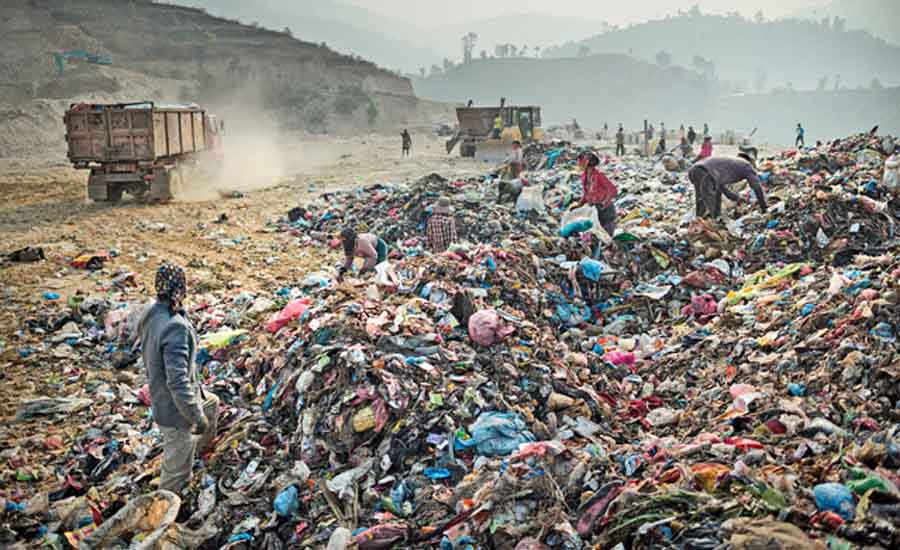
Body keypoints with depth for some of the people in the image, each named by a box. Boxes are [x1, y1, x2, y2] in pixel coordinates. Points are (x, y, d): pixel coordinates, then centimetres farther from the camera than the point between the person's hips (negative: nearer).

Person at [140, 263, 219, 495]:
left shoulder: (150, 315, -6)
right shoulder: (175, 327, -34)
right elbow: (177, 381, -34)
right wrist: (197, 418, -24)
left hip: (161, 395, 9)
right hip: (175, 408, -9)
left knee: (212, 403, 35)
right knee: (177, 467, 10)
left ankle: (198, 448, 55)